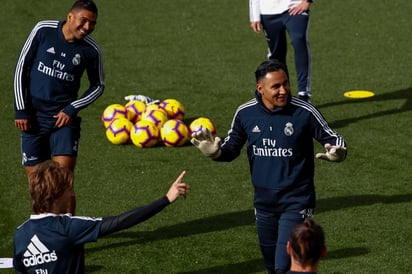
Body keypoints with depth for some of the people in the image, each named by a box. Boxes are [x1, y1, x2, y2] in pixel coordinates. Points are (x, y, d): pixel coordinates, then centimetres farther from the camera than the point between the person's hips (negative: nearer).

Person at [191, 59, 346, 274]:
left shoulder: (304, 112, -14)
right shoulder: (245, 113, -4)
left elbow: (333, 139, -5)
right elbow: (232, 149, 9)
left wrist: (337, 152, -28)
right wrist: (215, 151, -13)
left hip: (296, 203, -5)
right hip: (264, 203, 5)